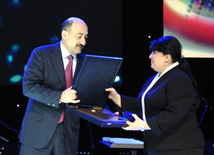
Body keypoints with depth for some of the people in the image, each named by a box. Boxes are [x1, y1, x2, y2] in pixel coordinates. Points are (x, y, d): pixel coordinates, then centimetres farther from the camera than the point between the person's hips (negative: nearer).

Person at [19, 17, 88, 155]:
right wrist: (60, 97, -26)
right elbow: (28, 87, -15)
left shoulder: (84, 61, 10)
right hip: (40, 128, -4)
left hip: (69, 132, 4)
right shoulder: (41, 54, -4)